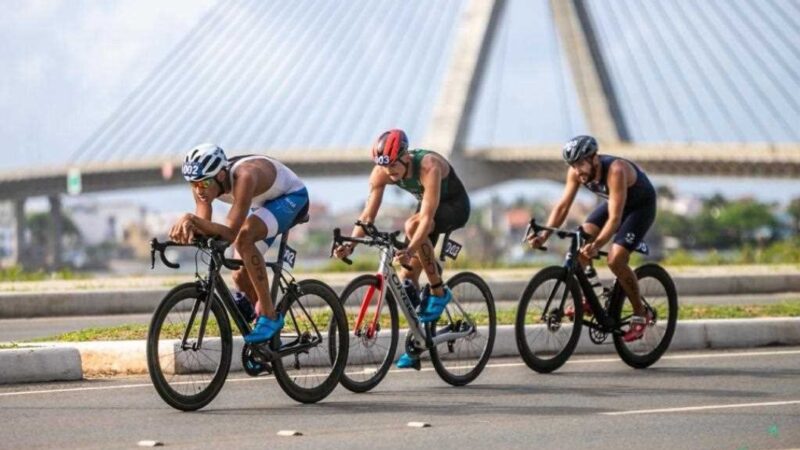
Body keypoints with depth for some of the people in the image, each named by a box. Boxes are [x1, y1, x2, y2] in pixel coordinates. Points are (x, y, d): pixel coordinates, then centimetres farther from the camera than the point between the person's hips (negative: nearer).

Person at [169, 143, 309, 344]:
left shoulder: (244, 176, -41)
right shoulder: (204, 181, -21)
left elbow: (230, 233, -44)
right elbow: (204, 228, -22)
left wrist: (193, 220, -57)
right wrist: (189, 228, -46)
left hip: (292, 197, -8)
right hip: (261, 204, 8)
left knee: (244, 237, -34)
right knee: (241, 277, 1)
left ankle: (269, 315, -24)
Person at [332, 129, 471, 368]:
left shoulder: (428, 167, -37)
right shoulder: (381, 172, -19)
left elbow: (427, 217, -43)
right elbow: (368, 214, -18)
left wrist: (410, 250, -56)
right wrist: (350, 244, -34)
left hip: (455, 206, -6)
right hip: (428, 205, 6)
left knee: (412, 225, -36)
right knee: (407, 277, -4)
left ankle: (439, 292, -21)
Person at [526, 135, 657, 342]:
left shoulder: (615, 171, -38)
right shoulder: (576, 172, -19)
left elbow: (615, 218, -42)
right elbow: (563, 205, -15)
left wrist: (597, 245, -55)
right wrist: (544, 235, -29)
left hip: (641, 206, -7)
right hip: (613, 202, 7)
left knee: (615, 260, -21)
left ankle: (640, 314, -4)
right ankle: (588, 300, 2)